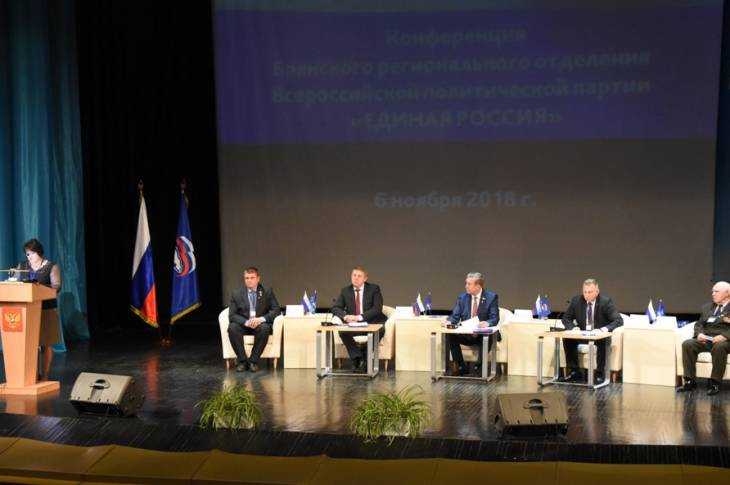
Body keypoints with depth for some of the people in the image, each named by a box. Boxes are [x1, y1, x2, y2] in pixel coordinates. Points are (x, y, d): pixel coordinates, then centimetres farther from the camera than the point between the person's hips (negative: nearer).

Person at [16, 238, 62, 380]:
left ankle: (44, 375, 7)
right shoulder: (22, 265, 12)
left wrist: (39, 285, -26)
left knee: (46, 344, 1)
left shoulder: (52, 267, 0)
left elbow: (56, 287, -11)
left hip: (46, 310, -3)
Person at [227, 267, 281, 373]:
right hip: (243, 325, 1)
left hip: (260, 324, -1)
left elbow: (276, 310, -4)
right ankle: (242, 361, -21)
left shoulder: (267, 292, 3)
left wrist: (261, 319, -21)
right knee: (232, 328, -31)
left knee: (265, 328, -35)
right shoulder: (236, 294, 3)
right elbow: (232, 315, -3)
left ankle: (253, 361, -23)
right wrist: (246, 322, -23)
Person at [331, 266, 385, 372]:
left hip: (371, 323, -2)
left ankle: (366, 358, -22)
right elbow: (335, 308, 6)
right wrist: (345, 316, -18)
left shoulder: (374, 289, -1)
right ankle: (358, 358, -19)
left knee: (380, 330, -35)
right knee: (342, 332, -28)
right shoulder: (345, 291, 9)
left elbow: (377, 309, -12)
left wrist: (360, 317, -25)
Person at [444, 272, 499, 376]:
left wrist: (487, 323, -33)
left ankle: (479, 367, -16)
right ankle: (461, 367, -9)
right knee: (450, 336, -22)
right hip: (465, 335, 3)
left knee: (488, 339, -36)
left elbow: (495, 318, -10)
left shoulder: (491, 297, -3)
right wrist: (449, 321, -20)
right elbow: (455, 316, 4)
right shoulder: (462, 297, 6)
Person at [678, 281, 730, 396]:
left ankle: (714, 383, -30)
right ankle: (690, 381, -21)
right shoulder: (707, 307, 25)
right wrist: (699, 333, -4)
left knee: (719, 347, -39)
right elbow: (699, 324, 19)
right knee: (687, 344, -24)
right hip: (705, 339, 5)